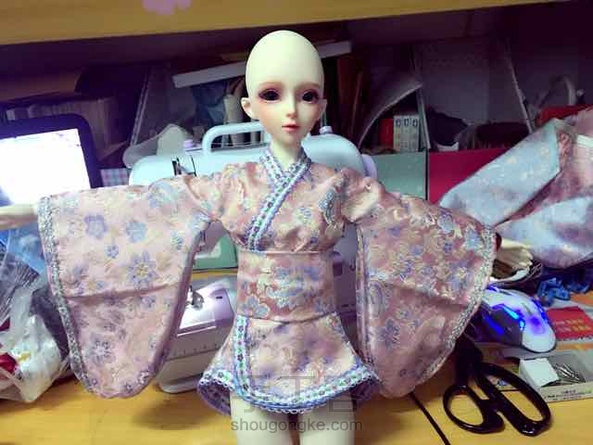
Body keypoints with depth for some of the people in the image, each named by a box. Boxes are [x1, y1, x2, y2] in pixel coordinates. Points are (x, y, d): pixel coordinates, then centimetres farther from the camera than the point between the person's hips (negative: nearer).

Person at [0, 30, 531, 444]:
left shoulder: (341, 186, -6)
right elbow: (132, 204, -4)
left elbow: (419, 219, 3)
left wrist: (492, 242, 11)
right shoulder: (229, 186, -6)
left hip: (322, 353, 0)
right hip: (253, 355, 0)